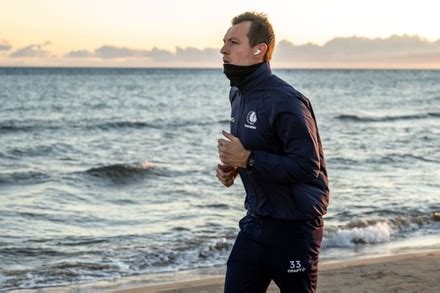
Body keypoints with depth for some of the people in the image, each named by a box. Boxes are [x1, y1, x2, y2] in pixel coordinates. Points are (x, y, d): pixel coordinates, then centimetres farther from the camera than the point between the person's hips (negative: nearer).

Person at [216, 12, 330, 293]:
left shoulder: (286, 101, -21)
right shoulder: (238, 95, 9)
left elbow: (308, 166, -26)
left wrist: (247, 159, -24)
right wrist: (231, 166, 4)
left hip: (294, 227, -8)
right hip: (255, 223, 8)